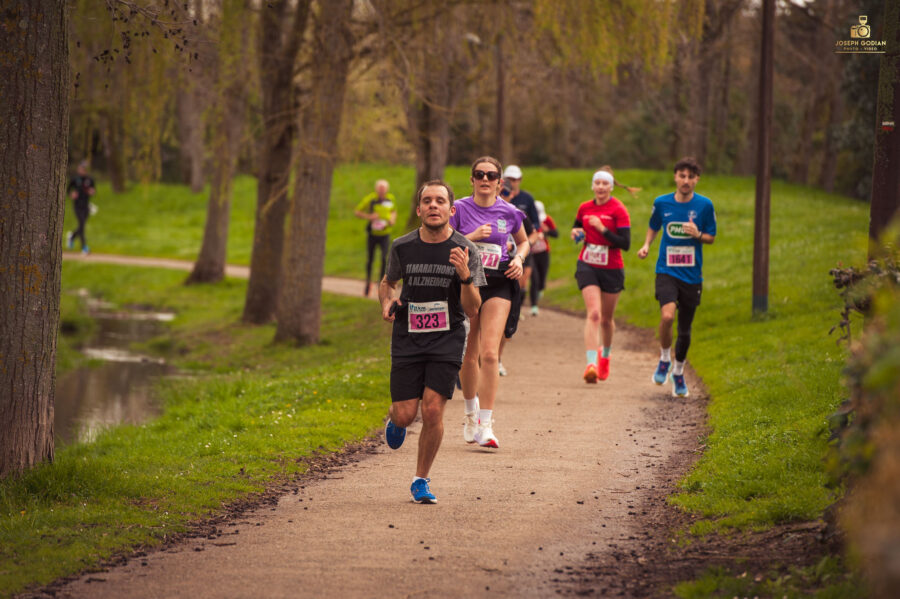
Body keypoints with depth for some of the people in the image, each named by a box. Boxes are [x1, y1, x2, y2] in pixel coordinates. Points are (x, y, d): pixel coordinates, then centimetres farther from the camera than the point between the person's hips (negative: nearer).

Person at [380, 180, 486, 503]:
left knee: (432, 410, -12)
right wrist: (386, 302, -3)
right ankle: (394, 419, 36)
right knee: (406, 415, -5)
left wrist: (466, 277, -26)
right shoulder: (402, 247, -1)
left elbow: (473, 310, -8)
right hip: (407, 337, 1)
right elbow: (387, 282, 19)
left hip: (447, 339, -1)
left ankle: (421, 480, 7)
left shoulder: (465, 251, -6)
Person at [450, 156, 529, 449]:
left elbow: (523, 241, 21)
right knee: (468, 356, 8)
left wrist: (519, 259, 1)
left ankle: (486, 425, -15)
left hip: (498, 285, -1)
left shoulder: (509, 212, 3)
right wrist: (471, 237, -18)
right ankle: (471, 412, 33)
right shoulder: (460, 208, -1)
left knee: (489, 353, -14)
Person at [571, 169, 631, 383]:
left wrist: (602, 229, -23)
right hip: (587, 267, 1)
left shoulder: (618, 210, -10)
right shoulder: (584, 208, 4)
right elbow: (577, 227, 25)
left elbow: (625, 244, -17)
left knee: (606, 318, 12)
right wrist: (576, 232, 1)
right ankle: (591, 363, -25)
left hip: (612, 269, -1)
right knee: (593, 313, -16)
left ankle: (605, 355, 41)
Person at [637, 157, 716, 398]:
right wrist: (646, 245, 0)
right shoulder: (662, 203, 0)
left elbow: (711, 237, 6)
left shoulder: (704, 205, -2)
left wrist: (698, 235, -15)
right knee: (667, 315, -25)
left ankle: (678, 372, 31)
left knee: (685, 329, 8)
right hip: (666, 271, -1)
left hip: (692, 275, 1)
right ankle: (664, 359, 1)